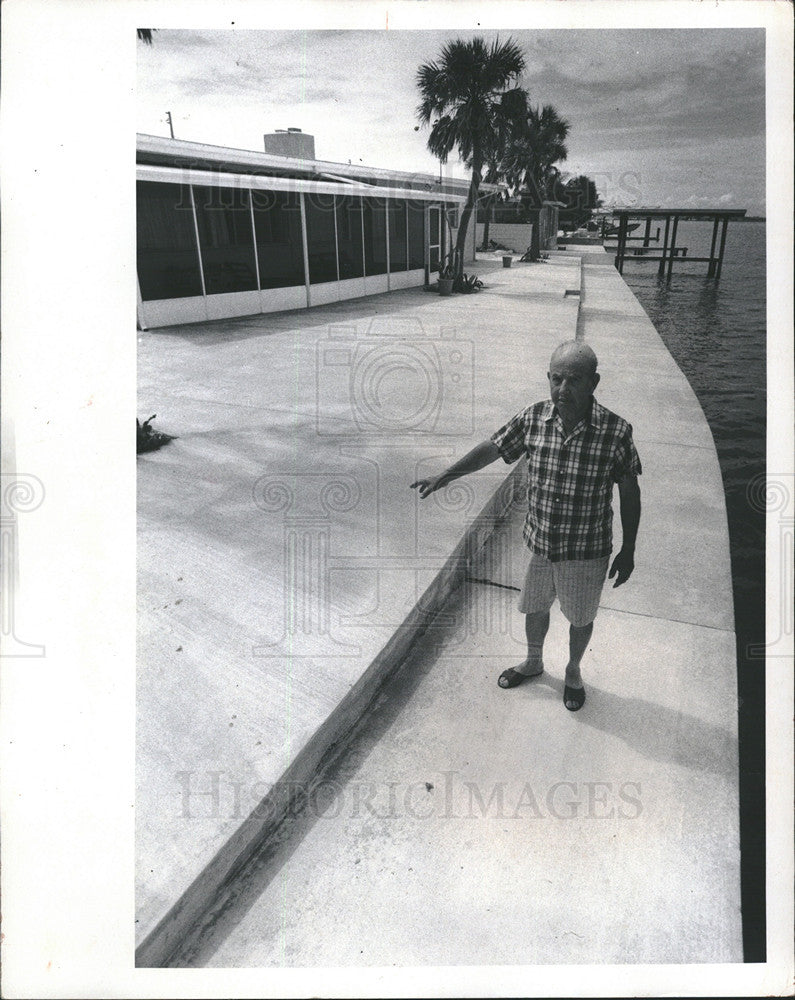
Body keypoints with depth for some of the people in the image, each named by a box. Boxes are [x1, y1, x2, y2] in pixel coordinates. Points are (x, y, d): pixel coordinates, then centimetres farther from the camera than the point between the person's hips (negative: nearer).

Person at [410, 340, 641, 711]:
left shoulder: (616, 431, -20)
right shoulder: (533, 419, -13)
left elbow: (629, 493, -9)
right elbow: (493, 448, 2)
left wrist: (627, 552, -4)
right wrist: (445, 476, 4)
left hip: (586, 551, -3)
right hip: (539, 543, 3)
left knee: (580, 618, 19)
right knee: (534, 607, 24)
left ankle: (573, 672, 49)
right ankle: (533, 661, 54)